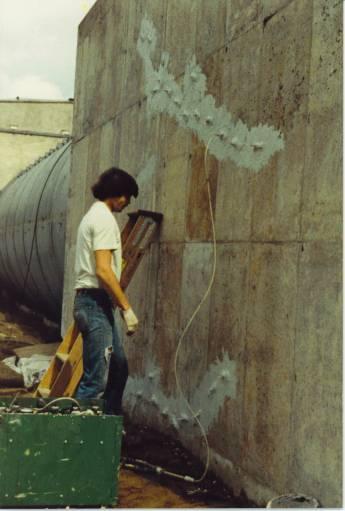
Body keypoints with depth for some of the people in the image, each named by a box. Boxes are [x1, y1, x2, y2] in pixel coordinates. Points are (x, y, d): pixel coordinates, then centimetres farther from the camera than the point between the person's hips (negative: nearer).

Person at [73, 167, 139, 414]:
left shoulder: (94, 215, 19)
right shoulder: (104, 218, -13)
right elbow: (103, 270, -22)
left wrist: (118, 304, 20)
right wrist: (127, 307, -19)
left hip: (95, 303, 11)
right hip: (96, 303, -11)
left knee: (118, 368, 18)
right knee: (96, 379, -11)